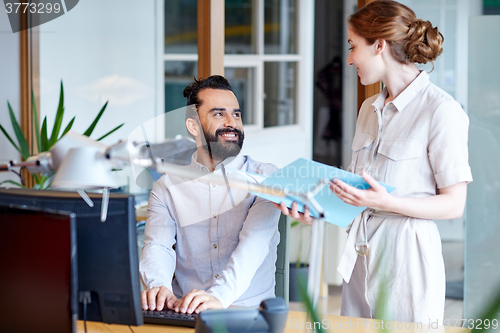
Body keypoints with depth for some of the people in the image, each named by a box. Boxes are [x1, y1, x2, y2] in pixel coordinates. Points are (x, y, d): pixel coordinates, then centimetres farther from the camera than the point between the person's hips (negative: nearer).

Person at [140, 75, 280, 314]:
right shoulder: (168, 187, 11)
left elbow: (254, 243, -12)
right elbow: (157, 247, -2)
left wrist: (220, 295, -31)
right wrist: (159, 285, -27)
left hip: (250, 315, -2)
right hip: (185, 315, 2)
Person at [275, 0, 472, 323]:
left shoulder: (441, 110, -11)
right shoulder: (370, 109, 14)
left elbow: (454, 204, -12)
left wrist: (386, 202, -24)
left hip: (407, 256, -7)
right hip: (362, 254, 7)